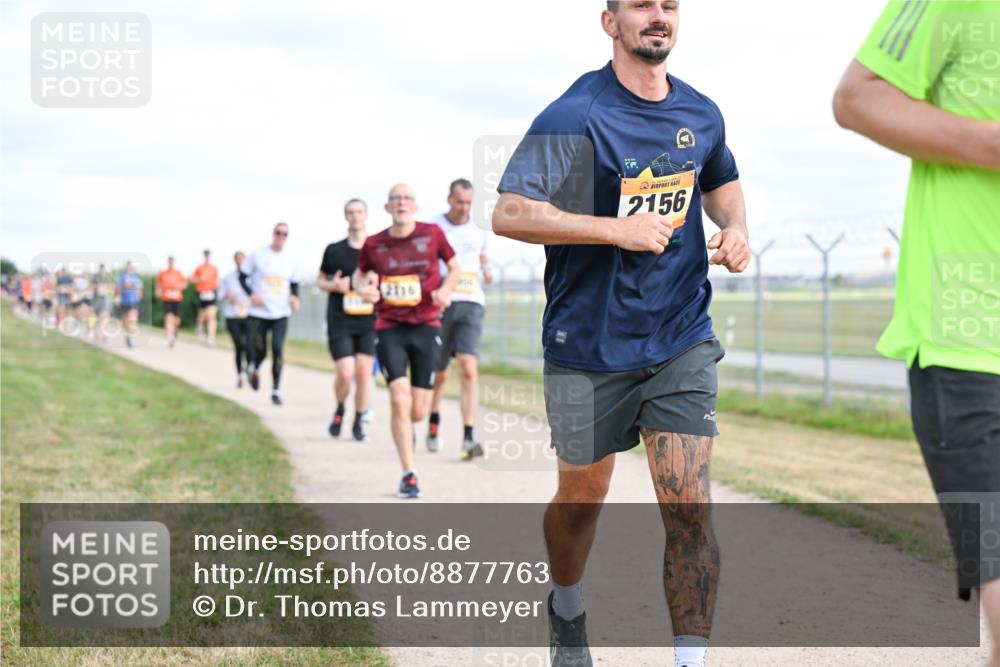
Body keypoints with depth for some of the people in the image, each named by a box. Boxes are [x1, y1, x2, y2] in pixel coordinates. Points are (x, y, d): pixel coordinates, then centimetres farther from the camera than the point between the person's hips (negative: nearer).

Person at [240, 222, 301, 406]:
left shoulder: (290, 261, 6)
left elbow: (294, 284, 19)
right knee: (259, 351, 2)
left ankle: (276, 391, -2)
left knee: (278, 349, -12)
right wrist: (251, 294, -12)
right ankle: (255, 369, 40)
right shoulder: (257, 255, -2)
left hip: (281, 314, 1)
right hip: (258, 313, -1)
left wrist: (295, 298, -1)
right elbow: (243, 276, 4)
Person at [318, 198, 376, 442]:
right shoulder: (334, 250, 3)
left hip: (369, 322, 1)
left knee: (364, 372, -3)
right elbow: (320, 280, 14)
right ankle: (340, 410, 20)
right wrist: (334, 285, -7)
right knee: (345, 373, -10)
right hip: (340, 323, -1)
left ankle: (358, 422, 14)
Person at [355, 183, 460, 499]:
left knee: (418, 410, 1)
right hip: (389, 329, 0)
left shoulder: (432, 234, -2)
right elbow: (360, 274, 18)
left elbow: (454, 267, 12)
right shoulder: (374, 244, 0)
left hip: (426, 327, 0)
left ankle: (406, 427, 41)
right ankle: (409, 475, -4)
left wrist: (446, 289, -7)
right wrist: (363, 288, -5)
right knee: (399, 399, -14)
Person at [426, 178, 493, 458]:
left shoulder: (479, 229, 12)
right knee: (439, 373, 8)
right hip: (441, 304, -1)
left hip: (471, 304, 1)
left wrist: (486, 269, 5)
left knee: (469, 368, -15)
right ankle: (433, 421, 36)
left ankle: (468, 436, -19)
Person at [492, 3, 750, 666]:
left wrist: (736, 228, 5)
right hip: (590, 346, -3)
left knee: (689, 508, -9)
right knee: (581, 499, 16)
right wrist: (617, 228, -27)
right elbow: (509, 214, -20)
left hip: (681, 342, 3)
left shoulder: (702, 115, 6)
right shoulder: (575, 116, -12)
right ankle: (567, 610, 45)